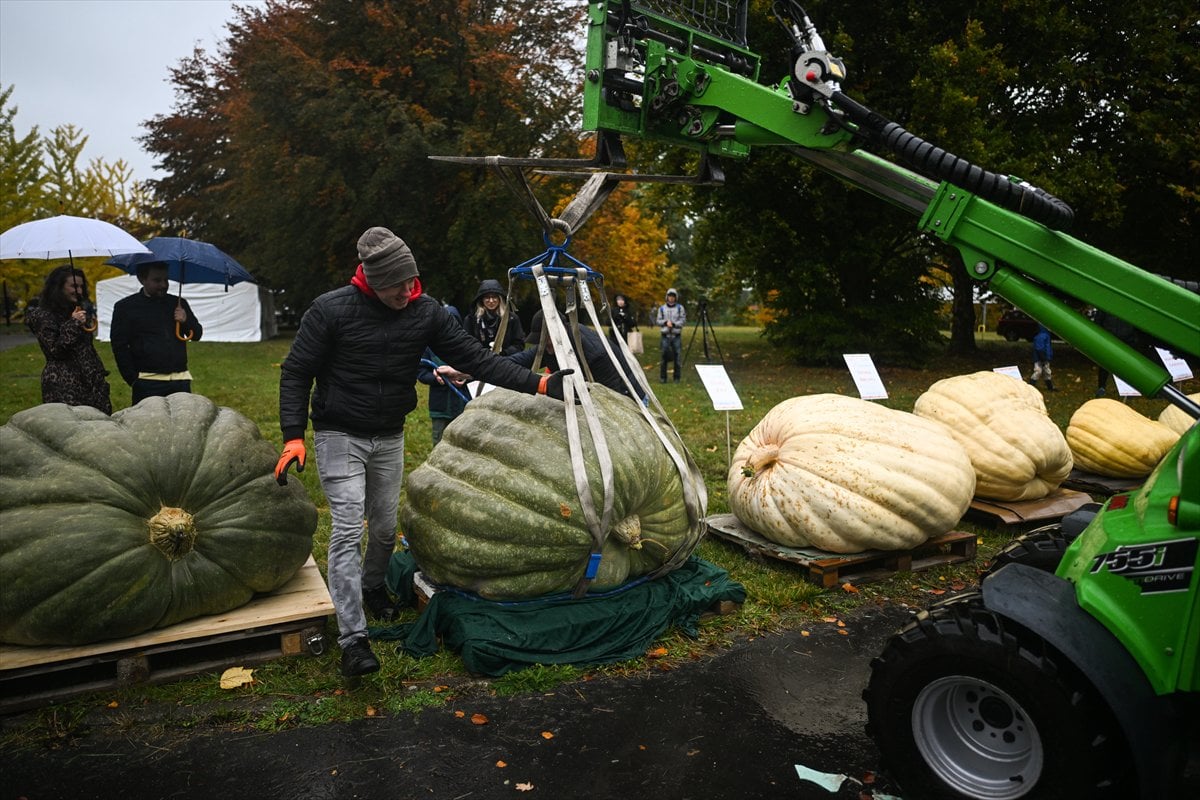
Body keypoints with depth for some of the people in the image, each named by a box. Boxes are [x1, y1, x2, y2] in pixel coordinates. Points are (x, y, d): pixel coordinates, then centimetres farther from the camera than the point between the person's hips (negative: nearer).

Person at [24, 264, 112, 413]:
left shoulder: (80, 310, 17)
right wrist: (73, 324, -16)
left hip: (90, 382, 7)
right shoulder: (43, 316, -4)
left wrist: (100, 376, 21)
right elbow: (54, 351, -11)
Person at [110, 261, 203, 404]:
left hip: (181, 381, 3)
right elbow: (119, 346, 0)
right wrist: (133, 379, -7)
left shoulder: (178, 303, 13)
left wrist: (186, 321, -5)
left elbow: (196, 335, 17)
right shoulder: (125, 307, 3)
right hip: (147, 384, -3)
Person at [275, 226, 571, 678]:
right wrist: (293, 437, -21)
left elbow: (475, 358, -8)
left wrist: (537, 384, -16)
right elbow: (296, 373, -11)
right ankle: (352, 639, -5)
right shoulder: (331, 310, -18)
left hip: (390, 437, 4)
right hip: (340, 436, -4)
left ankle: (373, 587, 45)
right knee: (348, 529, -11)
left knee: (385, 527, 15)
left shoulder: (425, 312, -8)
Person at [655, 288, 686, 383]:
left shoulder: (680, 308, 3)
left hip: (676, 335, -1)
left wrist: (674, 324, -16)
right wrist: (665, 322, -11)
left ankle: (677, 378, 7)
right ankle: (662, 377, 8)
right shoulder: (662, 308, 7)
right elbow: (658, 321, 6)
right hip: (665, 335, 1)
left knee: (676, 357, -1)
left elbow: (683, 320, -3)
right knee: (664, 356, 0)